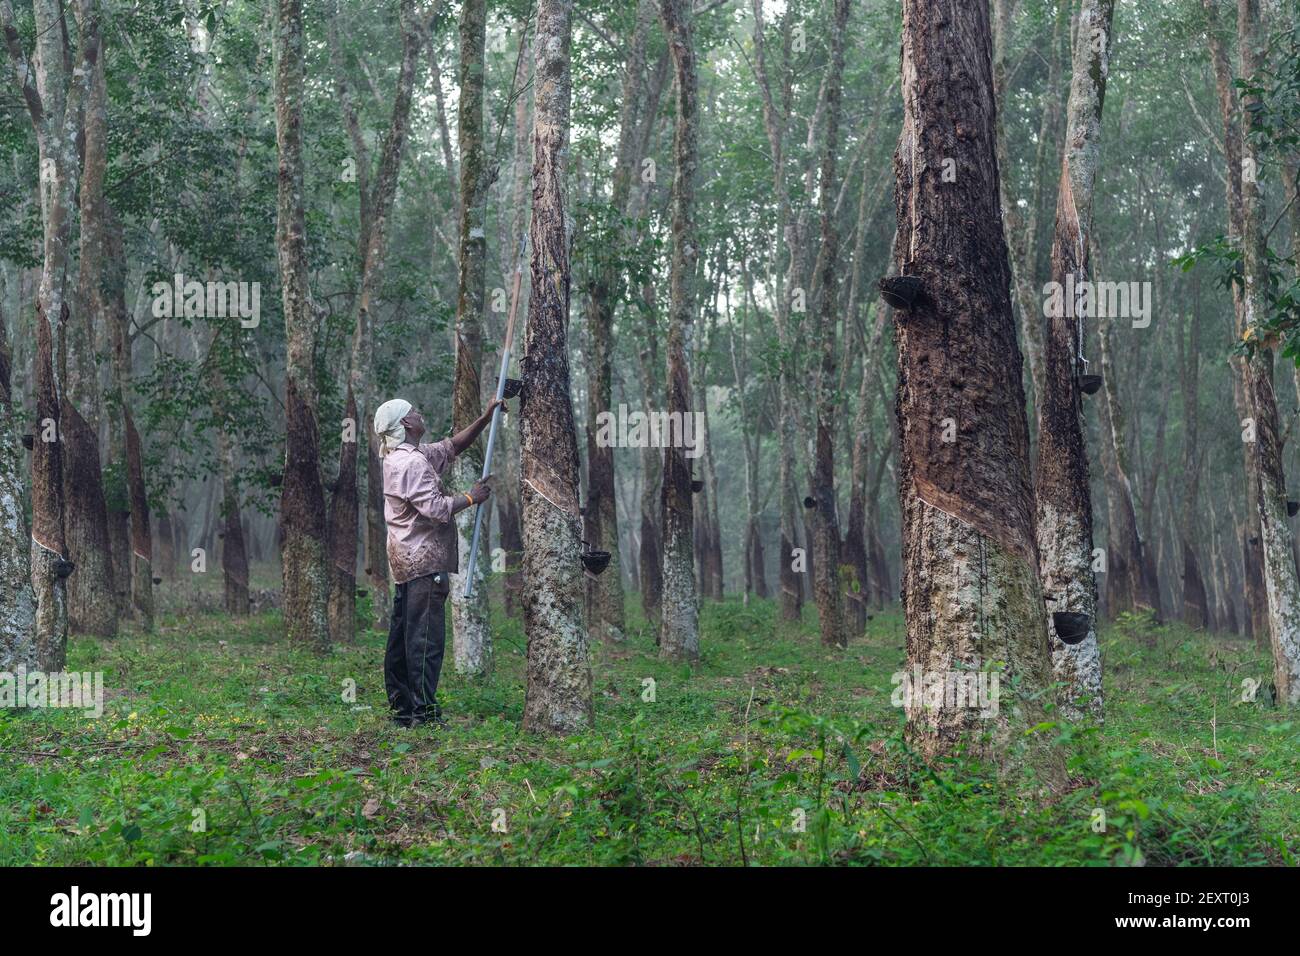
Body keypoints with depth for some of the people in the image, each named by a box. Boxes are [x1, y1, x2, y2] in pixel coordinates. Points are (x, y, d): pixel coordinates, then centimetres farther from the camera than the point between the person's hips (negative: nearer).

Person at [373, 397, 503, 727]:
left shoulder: (410, 456, 16)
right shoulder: (411, 462, -15)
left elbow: (453, 446, 25)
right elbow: (436, 508, -21)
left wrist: (484, 419, 18)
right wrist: (471, 498, -7)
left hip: (407, 562, 11)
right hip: (424, 561, -11)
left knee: (403, 635, 11)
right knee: (426, 638, -10)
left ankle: (401, 707, 16)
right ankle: (424, 711, -11)